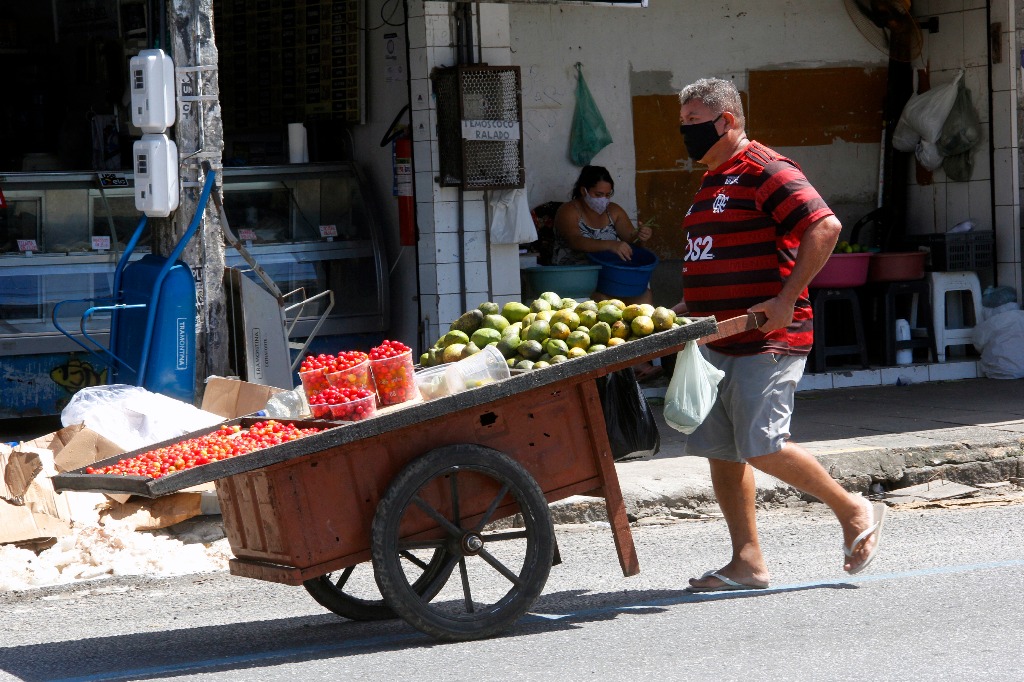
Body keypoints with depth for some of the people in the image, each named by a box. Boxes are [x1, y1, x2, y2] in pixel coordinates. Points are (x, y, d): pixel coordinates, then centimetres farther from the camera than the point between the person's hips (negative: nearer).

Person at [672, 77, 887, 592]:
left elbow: (825, 226, -21)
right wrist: (688, 309, 17)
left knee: (761, 449, -13)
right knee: (721, 451, 5)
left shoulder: (764, 171, -10)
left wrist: (786, 300, -23)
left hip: (765, 339, -9)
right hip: (718, 342, 10)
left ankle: (854, 511, 6)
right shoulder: (711, 184, 20)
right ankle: (748, 563, 10)